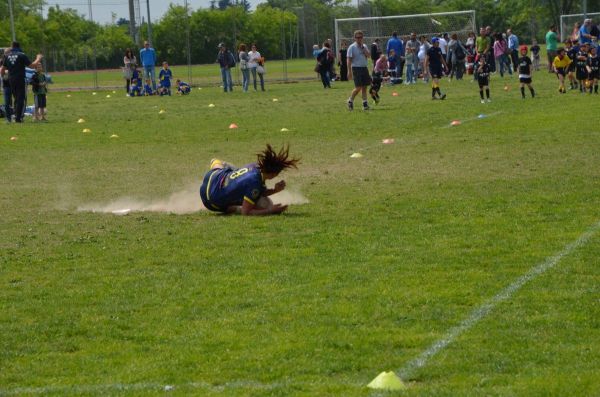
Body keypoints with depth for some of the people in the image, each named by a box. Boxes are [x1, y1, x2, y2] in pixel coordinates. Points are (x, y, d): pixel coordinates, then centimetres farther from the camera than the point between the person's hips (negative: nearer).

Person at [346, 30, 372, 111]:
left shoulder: (364, 46, 12)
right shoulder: (352, 47, -5)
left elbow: (369, 55, -1)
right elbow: (349, 60, -8)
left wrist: (363, 48, -11)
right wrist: (349, 71, -14)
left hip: (364, 68, 6)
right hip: (356, 68, -6)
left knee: (364, 87, 5)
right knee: (358, 87, -9)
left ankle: (365, 103, 8)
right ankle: (350, 101, 8)